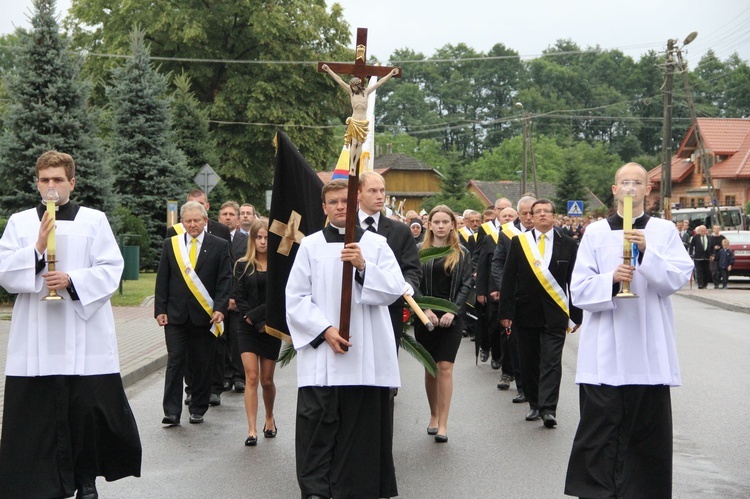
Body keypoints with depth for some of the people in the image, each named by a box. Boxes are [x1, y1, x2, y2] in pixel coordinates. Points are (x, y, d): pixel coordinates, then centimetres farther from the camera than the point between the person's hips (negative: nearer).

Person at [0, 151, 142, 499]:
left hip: (85, 336, -1)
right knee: (36, 413, -1)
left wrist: (72, 281, -13)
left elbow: (111, 271, 0)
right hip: (34, 337, 1)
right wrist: (37, 248, -11)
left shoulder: (94, 220, 7)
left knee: (89, 409, -1)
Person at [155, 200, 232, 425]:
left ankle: (198, 409, 17)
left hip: (205, 315, -1)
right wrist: (160, 309, 0)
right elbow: (162, 280, 8)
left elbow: (224, 280, 0)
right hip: (176, 314, 1)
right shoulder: (170, 244, 8)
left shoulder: (219, 246, 3)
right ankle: (171, 412, -1)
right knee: (175, 362, -2)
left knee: (202, 364, 5)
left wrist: (220, 308, -11)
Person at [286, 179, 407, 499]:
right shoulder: (310, 245, 5)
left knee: (363, 424, 1)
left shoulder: (376, 244, 7)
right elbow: (295, 298, 0)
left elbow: (396, 290, -2)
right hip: (321, 352, 0)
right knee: (318, 425, -3)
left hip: (367, 355, 1)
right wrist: (324, 330, -11)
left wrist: (364, 267, -16)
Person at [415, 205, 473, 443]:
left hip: (451, 317, -1)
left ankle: (443, 424, -7)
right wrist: (425, 309, -13)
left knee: (445, 368, -7)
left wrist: (453, 311, -12)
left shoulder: (462, 254, 6)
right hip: (425, 316, 1)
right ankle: (434, 415, 23)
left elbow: (466, 285, 1)